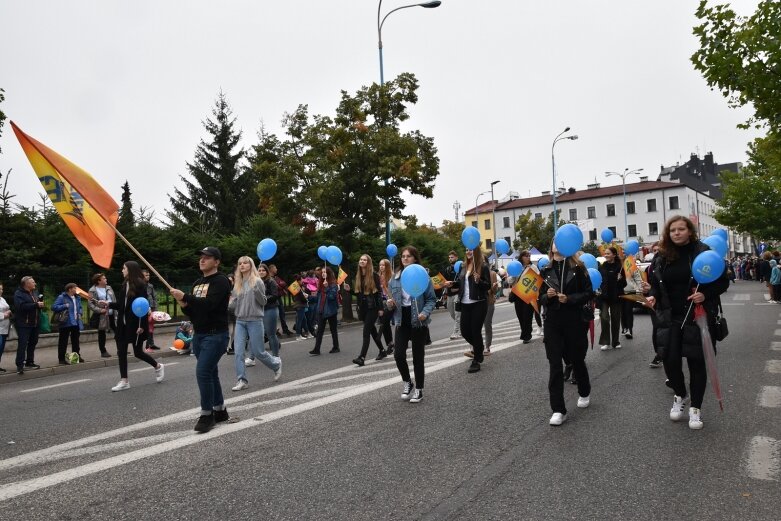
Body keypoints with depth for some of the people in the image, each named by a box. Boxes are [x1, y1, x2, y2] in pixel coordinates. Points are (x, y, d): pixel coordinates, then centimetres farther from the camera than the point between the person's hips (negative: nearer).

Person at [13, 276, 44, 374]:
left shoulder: (34, 293, 14)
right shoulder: (18, 294, -8)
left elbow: (39, 304, 20)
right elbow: (21, 306, -23)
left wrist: (41, 303, -3)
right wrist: (36, 304, -22)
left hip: (35, 323, 7)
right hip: (24, 324, -7)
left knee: (33, 343, 12)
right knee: (22, 344, -9)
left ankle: (29, 362, 22)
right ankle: (20, 365, -8)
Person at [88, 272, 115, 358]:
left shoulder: (109, 288, 10)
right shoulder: (93, 291, -6)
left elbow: (114, 300, 11)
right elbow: (90, 304, -11)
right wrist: (99, 310, -19)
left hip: (112, 314, 5)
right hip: (101, 316, -5)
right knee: (102, 333, 7)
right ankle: (103, 351, 18)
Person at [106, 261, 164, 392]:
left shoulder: (140, 285, -13)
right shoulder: (125, 285, 9)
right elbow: (121, 304, 14)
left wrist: (142, 325, -19)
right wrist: (108, 304, 0)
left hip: (136, 324, -7)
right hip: (124, 323, 7)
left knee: (137, 352, 2)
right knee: (121, 351, 4)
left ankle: (158, 367, 25)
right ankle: (124, 381, 10)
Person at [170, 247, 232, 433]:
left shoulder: (221, 281, -10)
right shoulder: (197, 283, 15)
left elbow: (209, 304, -26)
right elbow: (194, 312, 17)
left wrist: (185, 296, -22)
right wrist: (184, 305, -3)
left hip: (216, 335, -8)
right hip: (198, 335, 8)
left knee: (203, 372, -14)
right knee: (210, 373, 12)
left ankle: (207, 414, -1)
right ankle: (220, 410, 23)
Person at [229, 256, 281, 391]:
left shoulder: (257, 281, -5)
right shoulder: (237, 284, 10)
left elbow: (263, 302, -8)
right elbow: (234, 304, 13)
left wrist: (257, 290, -23)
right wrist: (225, 304, -6)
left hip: (255, 321, -5)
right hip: (240, 321, 5)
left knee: (258, 351, 1)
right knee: (238, 352, -5)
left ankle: (276, 364, 28)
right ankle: (242, 380, 2)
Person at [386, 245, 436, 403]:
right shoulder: (395, 278, 5)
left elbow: (431, 299, -7)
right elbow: (391, 298, 13)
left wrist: (425, 312, -23)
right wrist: (390, 303, -10)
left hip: (418, 321, -3)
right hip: (402, 321, 3)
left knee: (418, 356, 6)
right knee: (398, 354, -6)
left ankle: (419, 389, 23)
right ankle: (408, 382, 20)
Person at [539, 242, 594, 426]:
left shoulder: (577, 268, -2)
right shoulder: (546, 271, 7)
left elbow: (589, 293, -4)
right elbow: (541, 299, 10)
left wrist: (569, 298, -17)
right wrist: (547, 295, -11)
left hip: (574, 321, -2)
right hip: (552, 323, 2)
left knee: (576, 360, 14)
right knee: (554, 365, -3)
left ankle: (584, 393, 43)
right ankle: (558, 410, 0)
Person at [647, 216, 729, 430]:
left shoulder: (703, 252, -6)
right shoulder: (661, 256, 4)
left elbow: (723, 281, -2)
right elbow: (655, 283, 15)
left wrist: (706, 294, -18)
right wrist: (653, 296, -5)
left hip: (698, 316, -3)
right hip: (670, 318, 3)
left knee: (696, 361, 4)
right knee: (670, 360, 0)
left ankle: (696, 408, 21)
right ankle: (680, 396, 30)